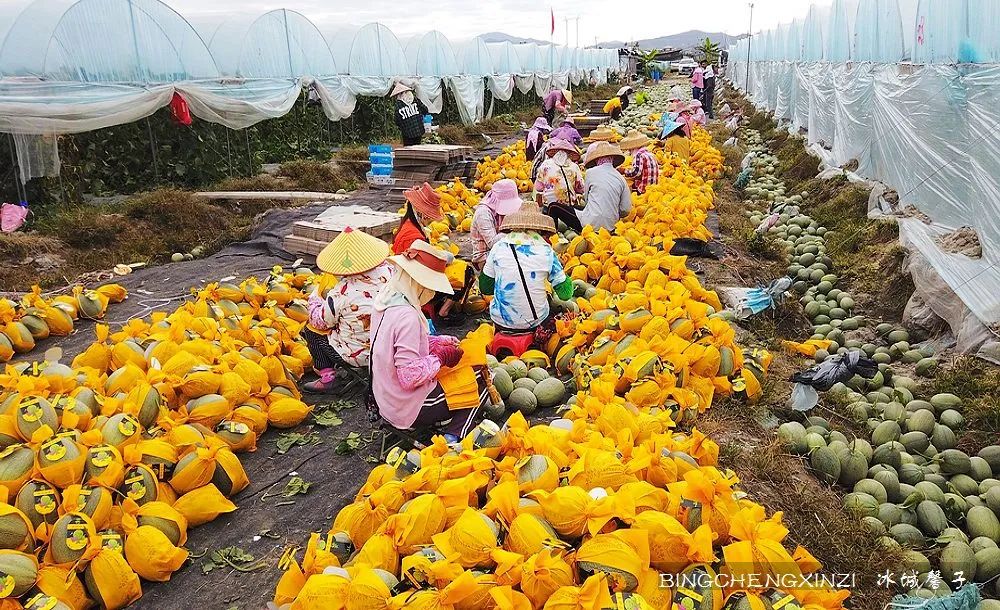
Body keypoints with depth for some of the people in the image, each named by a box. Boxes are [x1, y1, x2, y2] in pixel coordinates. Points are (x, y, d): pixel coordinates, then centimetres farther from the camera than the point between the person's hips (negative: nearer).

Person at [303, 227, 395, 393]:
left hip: (357, 356, -6)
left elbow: (320, 322, -10)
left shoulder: (342, 292, -26)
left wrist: (315, 296, 10)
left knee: (310, 330, 14)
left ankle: (326, 377, 14)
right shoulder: (388, 272, -14)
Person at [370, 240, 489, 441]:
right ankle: (453, 436, -3)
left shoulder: (384, 299, 0)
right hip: (410, 411, -9)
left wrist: (439, 342, 2)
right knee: (482, 379, 4)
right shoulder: (407, 317, -28)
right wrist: (440, 357, -15)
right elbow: (409, 376, -29)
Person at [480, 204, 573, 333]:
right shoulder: (546, 251, -6)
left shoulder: (498, 247, -2)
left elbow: (484, 288, 6)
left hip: (500, 321, 2)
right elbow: (565, 294, -2)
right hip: (535, 322, -1)